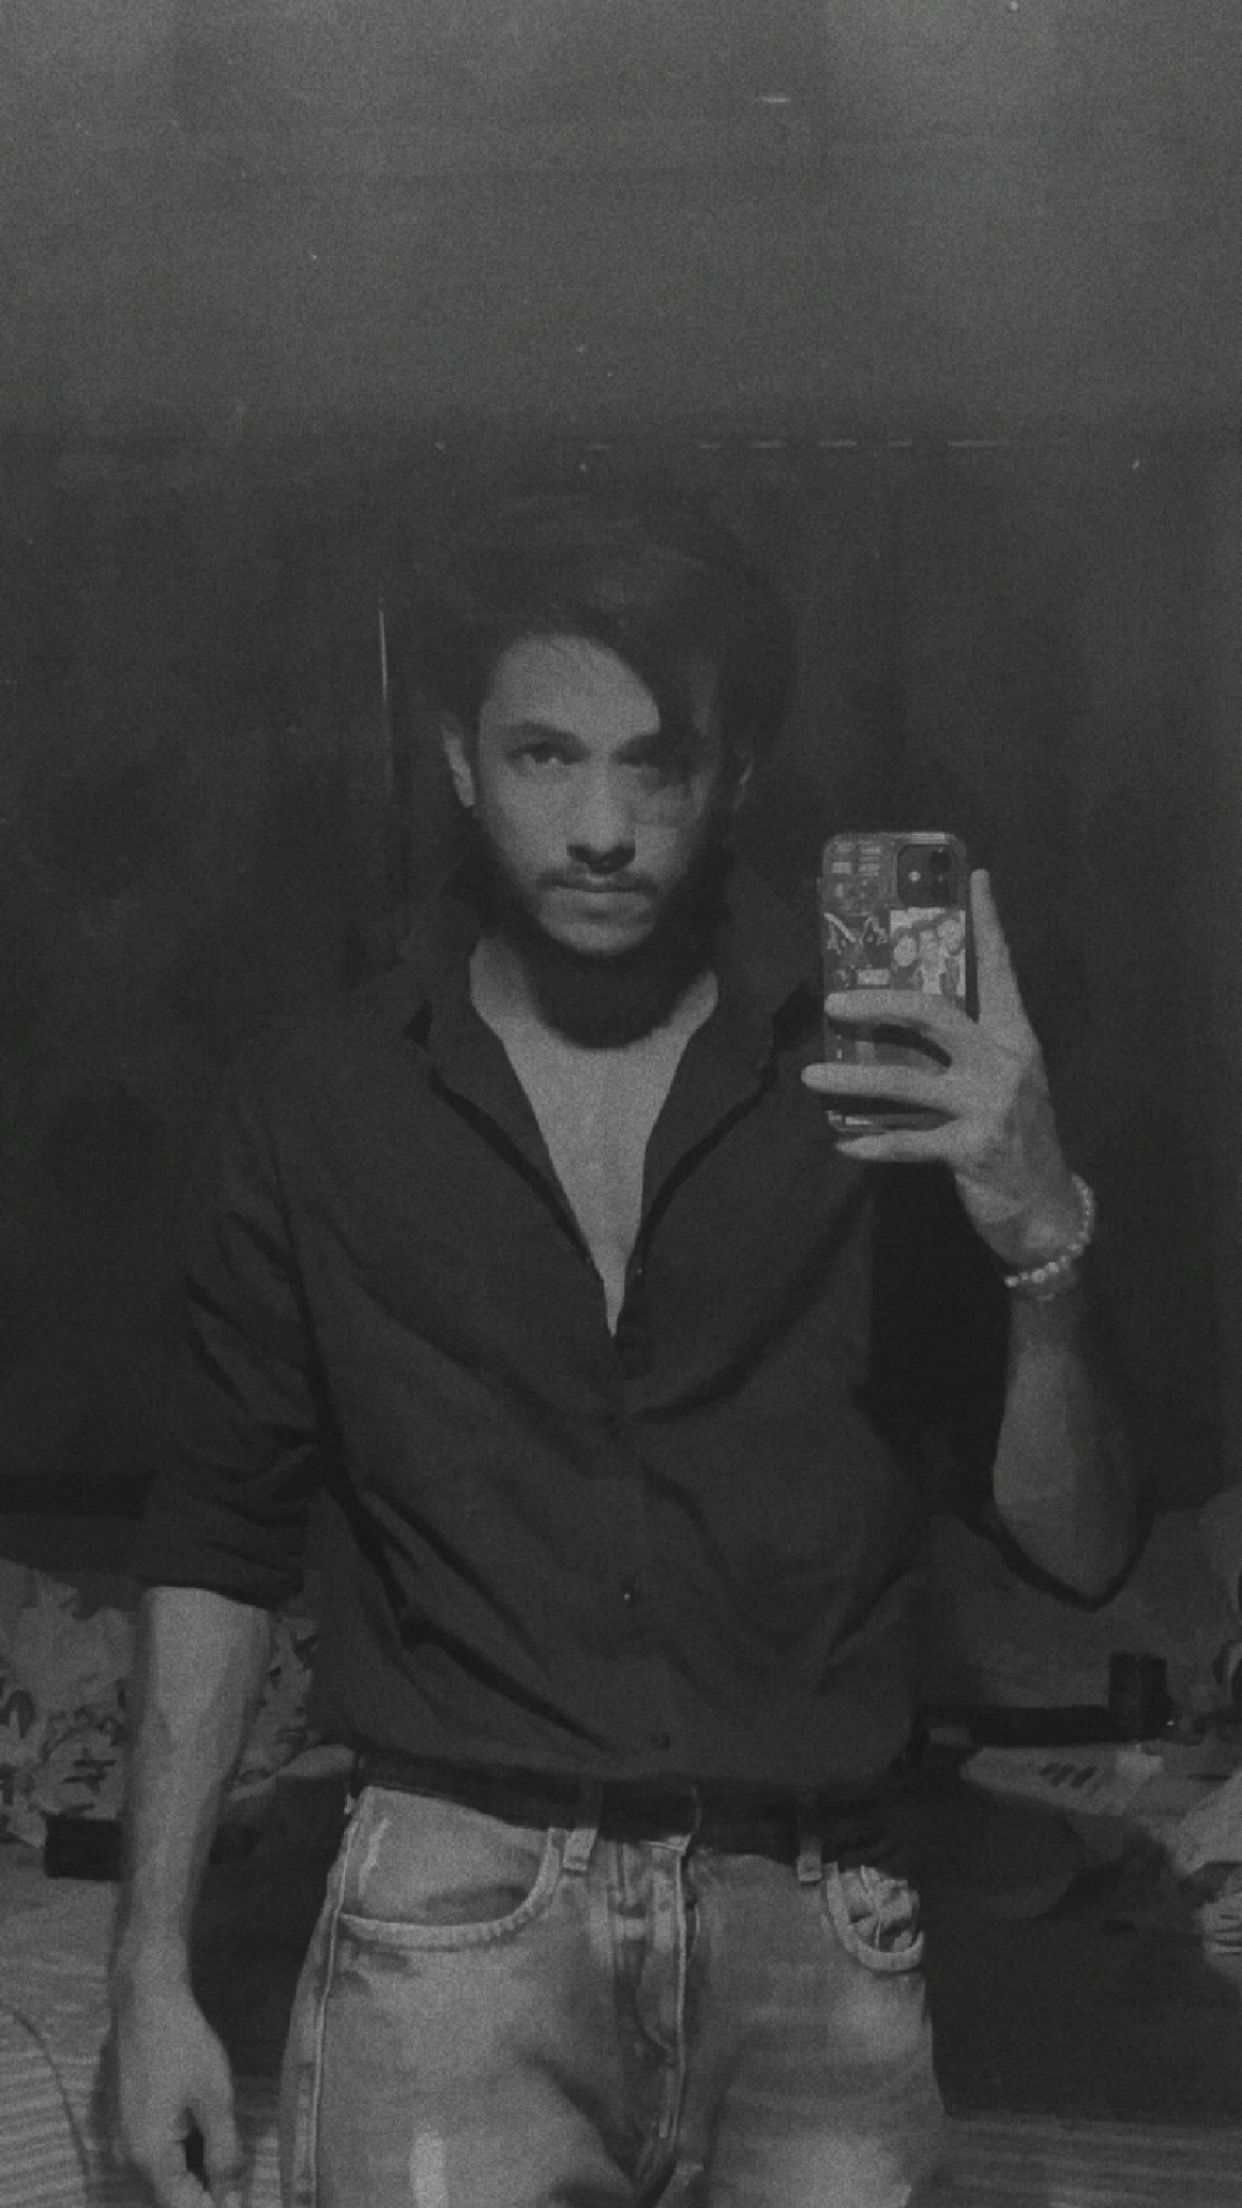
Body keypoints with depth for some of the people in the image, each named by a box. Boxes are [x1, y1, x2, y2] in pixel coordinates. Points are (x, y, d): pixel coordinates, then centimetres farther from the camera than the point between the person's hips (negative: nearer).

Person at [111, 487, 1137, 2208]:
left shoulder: (883, 1084, 0)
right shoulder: (319, 1102, 2)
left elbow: (1079, 1551, 0)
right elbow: (219, 1543, 8)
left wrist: (1044, 1244, -17)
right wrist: (152, 1966, 4)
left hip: (811, 1936, 1)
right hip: (459, 1916, 0)